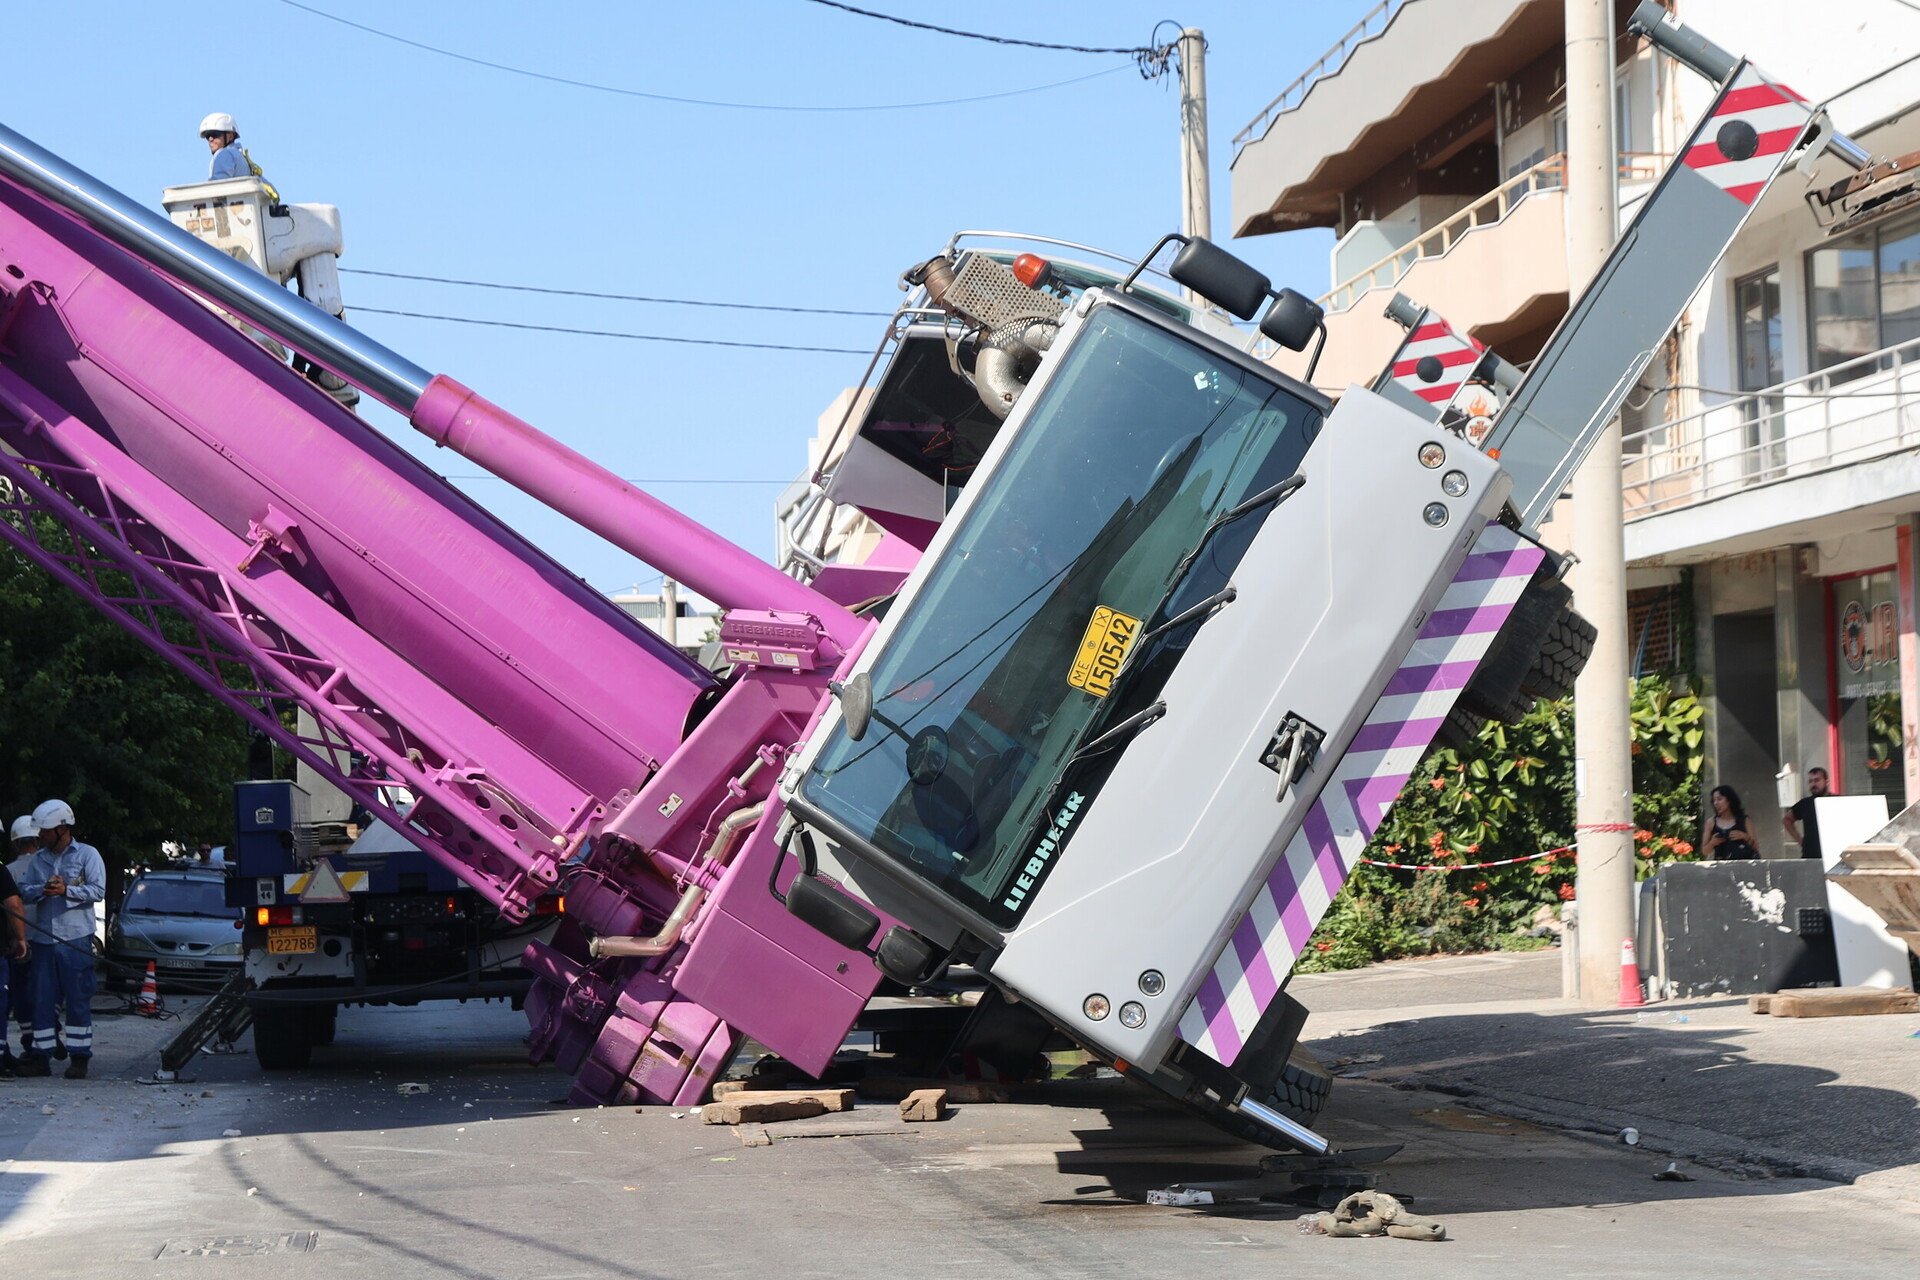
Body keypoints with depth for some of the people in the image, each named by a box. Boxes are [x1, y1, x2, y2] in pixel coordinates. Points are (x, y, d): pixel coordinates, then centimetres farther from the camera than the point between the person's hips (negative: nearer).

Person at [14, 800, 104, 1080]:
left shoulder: (87, 854, 1)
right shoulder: (39, 859, 16)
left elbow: (98, 890, -7)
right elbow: (25, 890, 8)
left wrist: (66, 890, -18)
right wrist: (43, 889, -12)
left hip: (76, 939, -5)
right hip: (46, 939, 5)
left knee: (78, 1000, -3)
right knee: (42, 1000, 4)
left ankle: (79, 1057, 1)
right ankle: (39, 1057, 9)